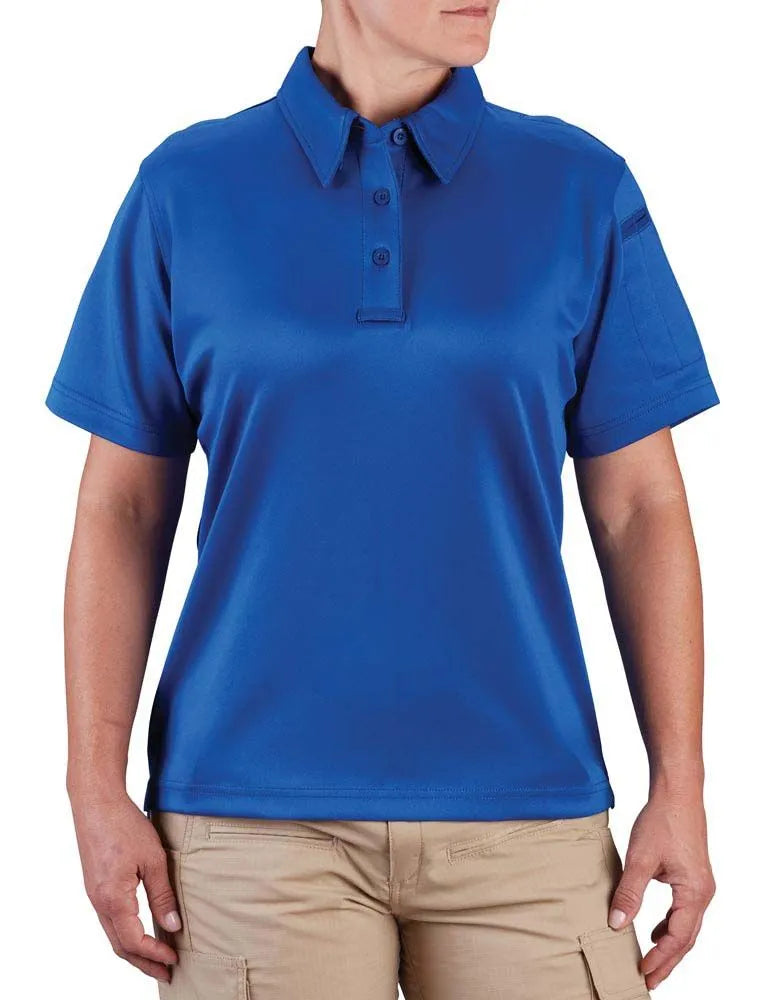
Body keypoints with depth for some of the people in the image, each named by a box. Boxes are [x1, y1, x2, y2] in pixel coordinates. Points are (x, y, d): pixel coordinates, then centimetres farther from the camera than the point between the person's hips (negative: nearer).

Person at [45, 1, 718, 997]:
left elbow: (639, 506, 4)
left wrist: (679, 786, -1)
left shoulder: (582, 189, 3)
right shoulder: (188, 188, 2)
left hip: (521, 806, 1)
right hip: (256, 807, -1)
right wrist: (97, 790, -2)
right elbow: (122, 510, 4)